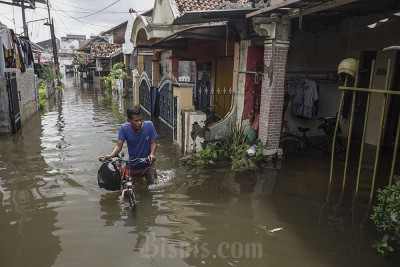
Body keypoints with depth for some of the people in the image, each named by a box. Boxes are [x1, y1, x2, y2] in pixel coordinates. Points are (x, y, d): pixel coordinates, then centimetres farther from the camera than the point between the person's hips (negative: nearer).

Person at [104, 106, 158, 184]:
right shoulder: (124, 128, -17)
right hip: (133, 166, 1)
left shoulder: (149, 125, -18)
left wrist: (152, 154, -30)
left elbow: (153, 142, -11)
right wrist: (111, 155, -39)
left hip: (148, 164, -1)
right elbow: (119, 145, -20)